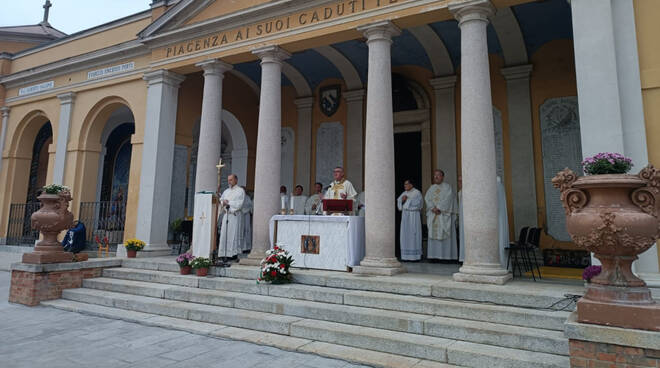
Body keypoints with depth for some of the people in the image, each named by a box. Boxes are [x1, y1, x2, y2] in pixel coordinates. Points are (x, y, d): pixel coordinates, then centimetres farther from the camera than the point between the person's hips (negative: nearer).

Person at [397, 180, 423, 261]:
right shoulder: (404, 193, 14)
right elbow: (399, 202, 7)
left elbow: (418, 202, -17)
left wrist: (407, 199, -13)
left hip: (414, 215, -6)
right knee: (405, 234, 3)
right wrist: (402, 200, -13)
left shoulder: (417, 192, -3)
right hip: (405, 215, 6)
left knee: (414, 234, -6)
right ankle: (406, 255, 7)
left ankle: (415, 255, -1)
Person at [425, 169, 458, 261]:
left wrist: (439, 208, -18)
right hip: (433, 214, 4)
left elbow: (447, 199, -11)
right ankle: (434, 255, 1)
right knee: (434, 233, 0)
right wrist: (433, 208, -13)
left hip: (444, 214, -4)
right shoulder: (431, 188, 16)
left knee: (444, 234, -7)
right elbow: (427, 198, 3)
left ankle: (446, 255, -5)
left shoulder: (447, 187, 3)